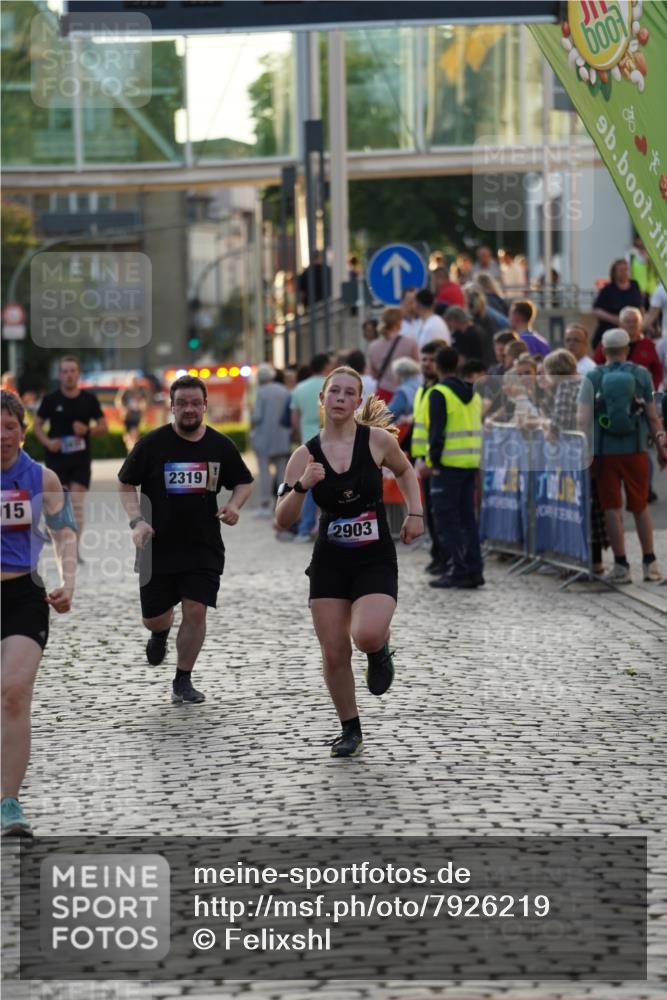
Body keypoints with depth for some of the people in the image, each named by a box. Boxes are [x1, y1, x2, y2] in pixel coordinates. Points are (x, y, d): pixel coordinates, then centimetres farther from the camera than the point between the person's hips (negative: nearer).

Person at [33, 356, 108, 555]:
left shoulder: (89, 399, 1)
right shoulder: (51, 399, -2)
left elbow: (103, 426, 6)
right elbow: (37, 424, 7)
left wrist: (88, 430, -15)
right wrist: (47, 442, -11)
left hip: (81, 458, 1)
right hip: (56, 457, -1)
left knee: (77, 504, -4)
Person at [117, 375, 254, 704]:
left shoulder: (221, 445, 1)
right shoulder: (152, 443, -5)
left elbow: (244, 482, 14)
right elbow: (125, 483, 1)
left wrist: (234, 505, -7)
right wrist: (137, 521, -13)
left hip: (204, 546, 0)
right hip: (158, 546, 0)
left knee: (195, 610, -10)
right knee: (154, 617, 7)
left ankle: (183, 682, 4)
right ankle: (160, 634, 46)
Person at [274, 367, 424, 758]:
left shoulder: (377, 440, -6)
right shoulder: (306, 455, -3)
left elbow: (405, 470, 17)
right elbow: (284, 520, -4)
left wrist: (415, 512, 5)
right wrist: (301, 486, -21)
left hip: (376, 560, -2)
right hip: (330, 562, 2)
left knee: (366, 635, -26)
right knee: (334, 654, 2)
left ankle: (380, 650, 12)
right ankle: (351, 730, 22)